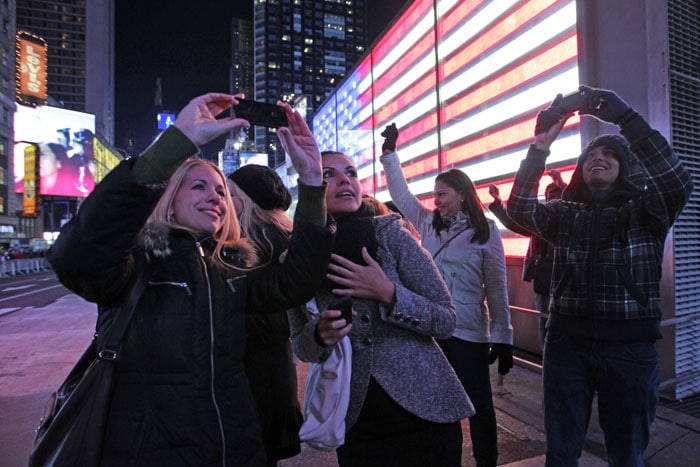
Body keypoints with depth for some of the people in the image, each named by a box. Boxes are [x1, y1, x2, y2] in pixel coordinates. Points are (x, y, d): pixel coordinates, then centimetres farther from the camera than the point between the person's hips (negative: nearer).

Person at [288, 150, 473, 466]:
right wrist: (320, 334, -19)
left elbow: (446, 322, -10)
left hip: (425, 409, 0)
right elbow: (301, 347, 3)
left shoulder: (389, 233, -12)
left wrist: (388, 293, -25)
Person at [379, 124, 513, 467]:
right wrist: (389, 153, 10)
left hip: (468, 331, -4)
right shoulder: (428, 223, 6)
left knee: (478, 403, 9)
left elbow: (496, 288, -4)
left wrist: (503, 337, -4)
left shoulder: (485, 232, -5)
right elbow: (400, 193, 11)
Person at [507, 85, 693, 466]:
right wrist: (541, 145, -18)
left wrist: (625, 117, -22)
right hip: (568, 342, 1)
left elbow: (678, 182, -18)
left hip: (630, 345, -1)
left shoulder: (645, 210, 2)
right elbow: (519, 209, -10)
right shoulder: (564, 214, 7)